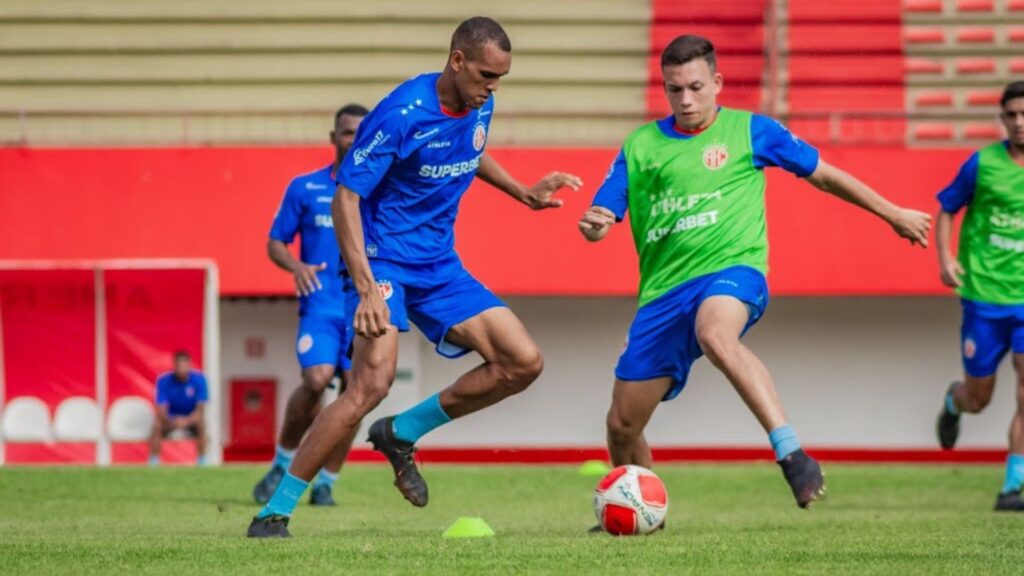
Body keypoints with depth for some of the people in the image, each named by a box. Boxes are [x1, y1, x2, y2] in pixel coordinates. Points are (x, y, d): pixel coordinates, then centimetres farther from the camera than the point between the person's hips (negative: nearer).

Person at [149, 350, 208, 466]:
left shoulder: (199, 379, -16)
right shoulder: (163, 381, -15)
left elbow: (200, 409, -19)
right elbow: (161, 410, -20)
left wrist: (187, 421, -38)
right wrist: (171, 421, -42)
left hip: (191, 417, 0)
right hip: (170, 418, 0)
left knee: (201, 424, -34)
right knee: (157, 425, -32)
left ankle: (202, 461, -22)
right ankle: (153, 462, -21)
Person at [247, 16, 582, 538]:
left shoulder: (479, 108, 1)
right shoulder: (401, 114, -21)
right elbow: (346, 198, -21)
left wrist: (524, 194, 19)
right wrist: (367, 289, -29)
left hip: (438, 266, 8)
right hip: (382, 259, -8)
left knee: (524, 362, -2)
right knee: (373, 382, -26)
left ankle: (401, 434, 11)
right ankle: (274, 512, -18)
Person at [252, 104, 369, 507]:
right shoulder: (304, 189, 7)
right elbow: (275, 243, 10)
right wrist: (295, 266, -11)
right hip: (320, 304, -2)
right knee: (316, 379, -21)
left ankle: (325, 482, 9)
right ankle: (283, 462, 1)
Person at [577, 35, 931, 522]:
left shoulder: (750, 131, 8)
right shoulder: (640, 146, 13)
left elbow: (821, 174, 18)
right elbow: (599, 220, 11)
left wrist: (892, 214, 24)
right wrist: (593, 225, -15)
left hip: (731, 268, -4)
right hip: (662, 290, 4)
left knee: (715, 336, -42)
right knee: (622, 424, 2)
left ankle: (790, 452, -45)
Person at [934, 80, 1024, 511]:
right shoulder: (983, 163, -3)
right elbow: (947, 210, 7)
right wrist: (945, 257, -8)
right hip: (984, 295, 0)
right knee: (977, 398, 9)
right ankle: (952, 401, 47)